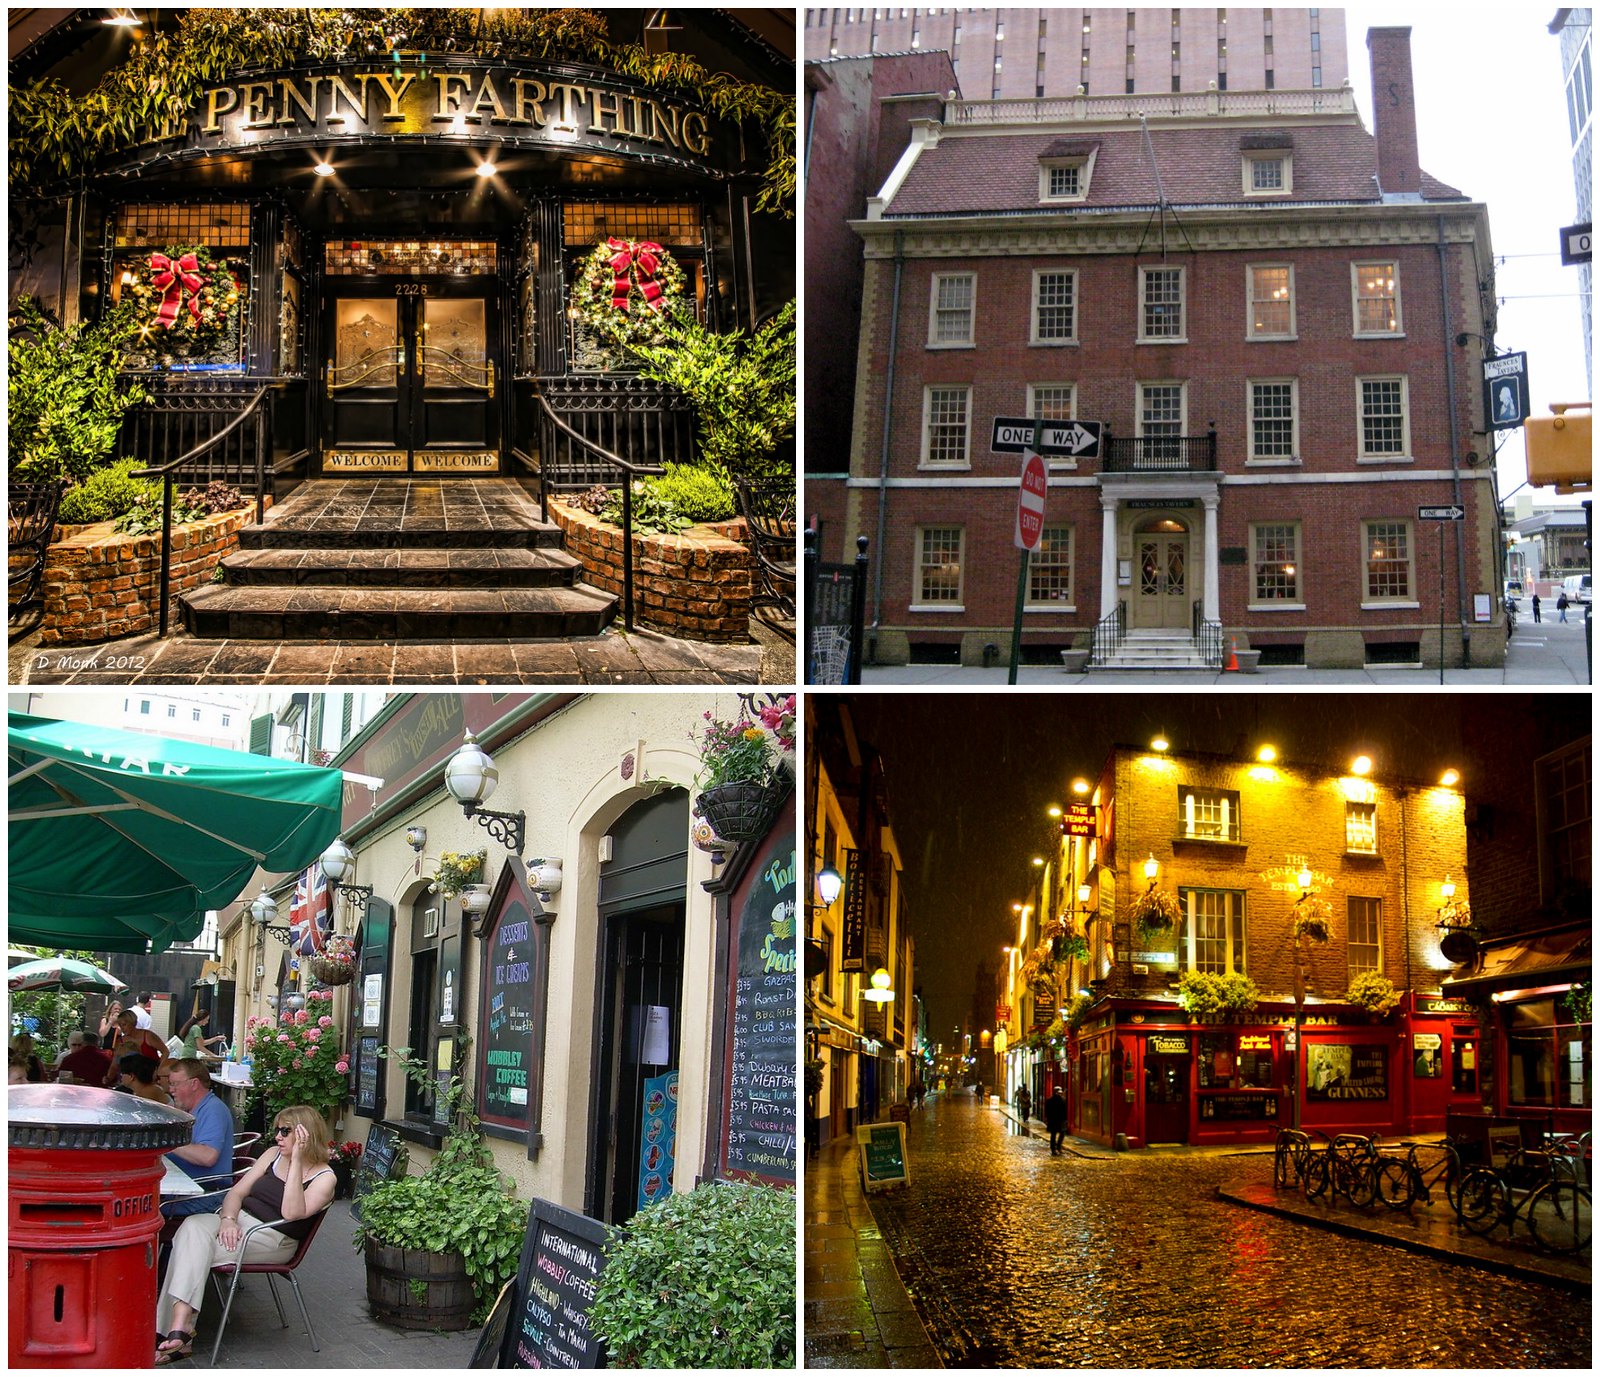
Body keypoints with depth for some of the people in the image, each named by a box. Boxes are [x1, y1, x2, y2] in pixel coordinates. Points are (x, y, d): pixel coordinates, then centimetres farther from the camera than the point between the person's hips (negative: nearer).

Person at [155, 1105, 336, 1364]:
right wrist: (227, 1219, -11)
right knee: (193, 1227, -27)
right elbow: (237, 1191, 11)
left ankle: (179, 1332, -22)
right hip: (237, 1221, 5)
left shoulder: (324, 1177, -4)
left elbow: (291, 1212, -20)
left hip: (273, 1238, -5)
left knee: (193, 1250, -24)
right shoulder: (273, 1155, 14)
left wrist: (297, 1160, -23)